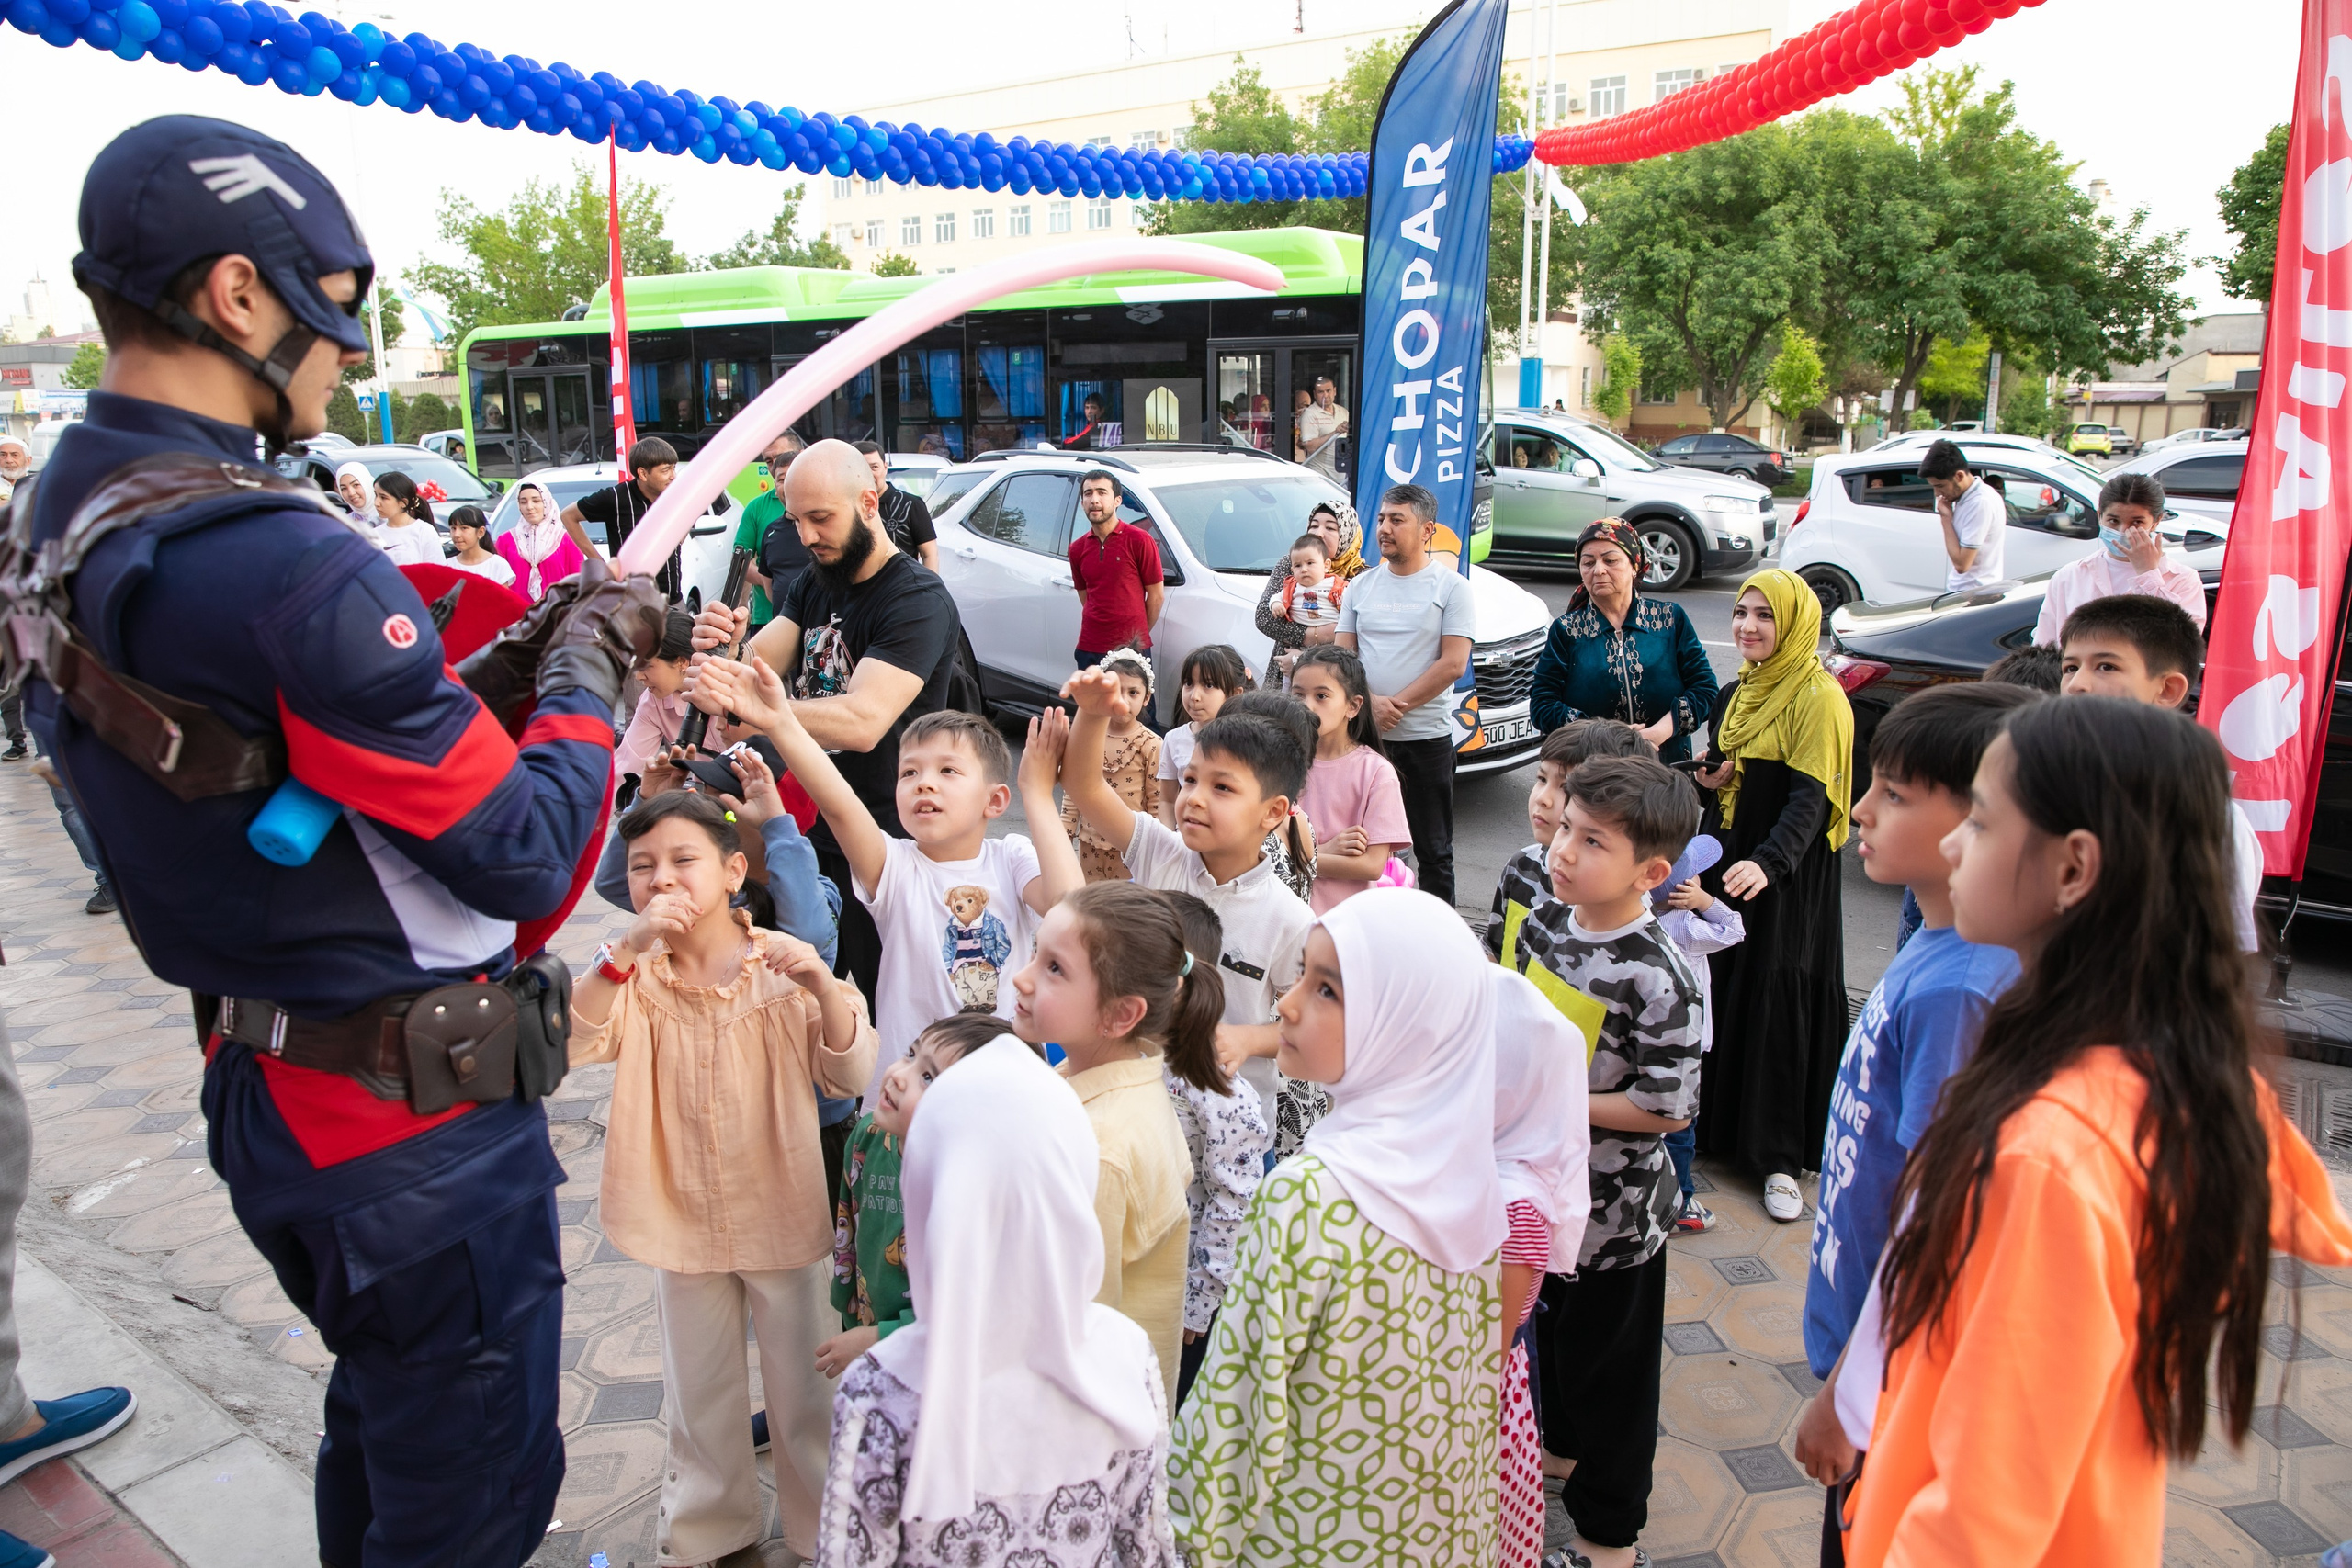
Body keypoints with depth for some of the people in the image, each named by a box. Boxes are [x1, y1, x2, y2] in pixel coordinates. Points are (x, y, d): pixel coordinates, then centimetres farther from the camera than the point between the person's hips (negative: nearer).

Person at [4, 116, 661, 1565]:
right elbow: (525, 860, -22)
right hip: (419, 1124, -9)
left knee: (379, 1417, 30)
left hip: (262, 1098, 9)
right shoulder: (294, 570, -27)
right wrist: (586, 673, -8)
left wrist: (502, 677, 3)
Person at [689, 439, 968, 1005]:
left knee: (885, 1015, 2)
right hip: (808, 832, 7)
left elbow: (863, 721, -30)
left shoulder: (918, 600, -17)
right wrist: (725, 648, -25)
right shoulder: (812, 585, 10)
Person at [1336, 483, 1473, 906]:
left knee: (1433, 850, 5)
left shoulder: (1451, 587, -1)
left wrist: (1397, 705, -13)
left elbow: (1453, 664, -9)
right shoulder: (1362, 586, 11)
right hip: (1364, 733, 4)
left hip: (1426, 736, -3)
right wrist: (1370, 703, -11)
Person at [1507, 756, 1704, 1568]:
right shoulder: (1544, 922, -7)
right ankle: (1560, 1444, 55)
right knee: (1552, 1322, 28)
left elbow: (1666, 1109, -25)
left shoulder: (1657, 978, -28)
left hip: (1614, 1205, -6)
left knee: (1607, 1357, 13)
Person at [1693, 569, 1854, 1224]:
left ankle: (1778, 1157, 8)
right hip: (1726, 864, 7)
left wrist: (1769, 862, -37)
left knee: (1776, 1003, -3)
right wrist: (1707, 781, -1)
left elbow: (1810, 798, -23)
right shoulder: (1737, 693, 12)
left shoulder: (1818, 697, -13)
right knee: (1717, 991, 11)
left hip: (1789, 880, -7)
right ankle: (1716, 1124, 27)